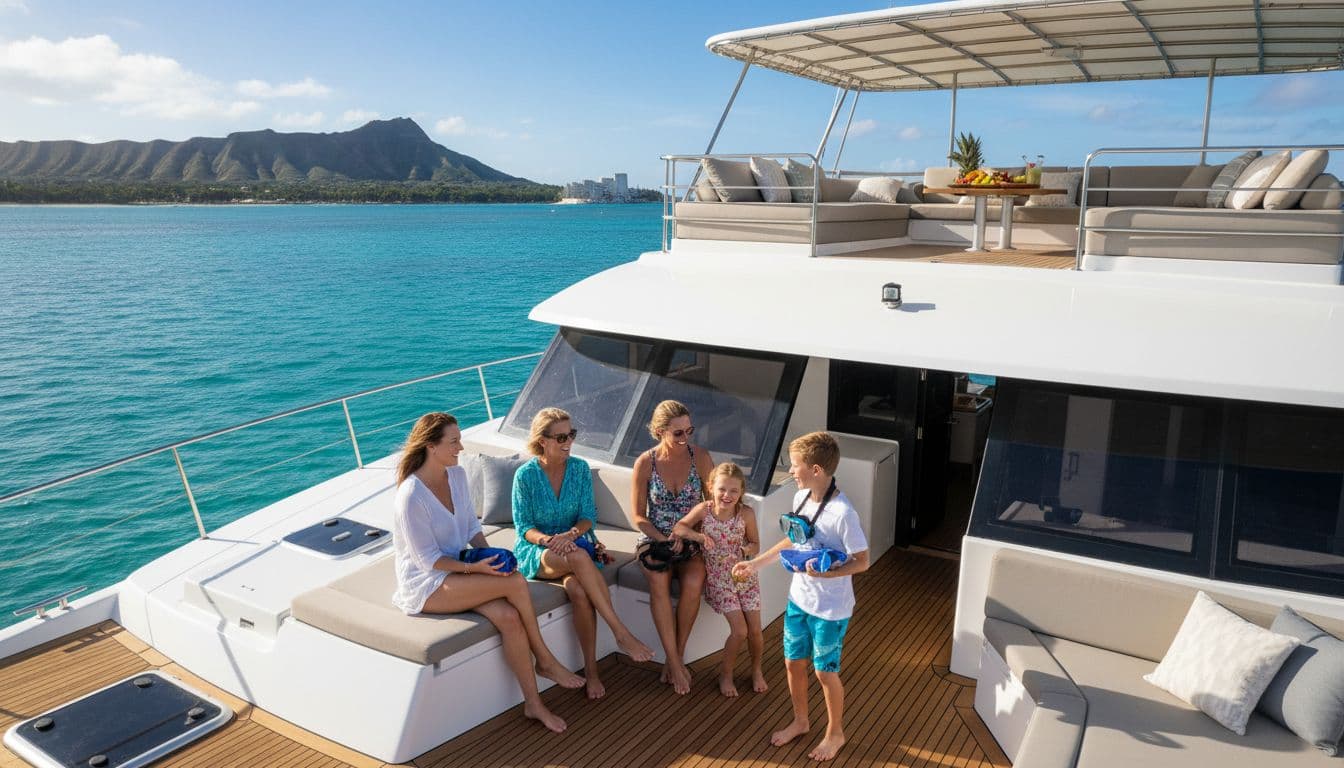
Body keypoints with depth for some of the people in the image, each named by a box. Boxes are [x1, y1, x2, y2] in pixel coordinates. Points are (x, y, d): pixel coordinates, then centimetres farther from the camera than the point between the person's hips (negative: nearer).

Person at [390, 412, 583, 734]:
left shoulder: (457, 474, 2)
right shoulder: (412, 495, -22)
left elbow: (471, 525, 11)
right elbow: (428, 560, -18)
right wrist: (474, 568, -27)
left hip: (455, 571, 7)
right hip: (425, 585, -7)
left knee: (508, 616, -21)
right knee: (515, 583, -24)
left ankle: (533, 703, -10)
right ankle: (545, 660, -3)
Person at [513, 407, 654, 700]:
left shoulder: (580, 468, 1)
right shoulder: (525, 475, -7)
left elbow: (588, 516, -1)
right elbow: (524, 527, -5)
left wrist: (570, 535, -23)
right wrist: (548, 540, -26)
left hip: (575, 542, 2)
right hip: (536, 551, -2)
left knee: (578, 589, -33)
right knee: (578, 557, -37)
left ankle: (591, 668, -19)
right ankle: (621, 632, -32)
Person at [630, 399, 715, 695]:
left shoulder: (700, 457, -5)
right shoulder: (645, 463, -6)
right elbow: (637, 516, -1)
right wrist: (663, 540, -17)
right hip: (656, 539, 0)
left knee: (693, 582, -31)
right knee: (659, 582, -32)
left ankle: (677, 655, -12)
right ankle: (675, 661, -22)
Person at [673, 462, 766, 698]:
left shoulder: (746, 514, -14)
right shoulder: (704, 510, -15)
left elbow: (755, 545, -2)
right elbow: (678, 528, -8)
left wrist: (748, 549, -25)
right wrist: (699, 536, -24)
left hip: (745, 577, 2)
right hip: (718, 580, -2)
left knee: (755, 629, 5)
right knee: (739, 630, -9)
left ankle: (756, 669, 35)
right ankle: (726, 673, 18)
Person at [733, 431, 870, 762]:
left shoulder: (842, 513, -28)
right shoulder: (801, 498, -5)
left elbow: (862, 561, -19)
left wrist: (826, 573, -31)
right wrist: (756, 563, 11)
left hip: (830, 609, -7)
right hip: (799, 599, 7)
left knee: (825, 672, 11)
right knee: (793, 662, 19)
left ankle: (835, 733, 35)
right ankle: (800, 721, 43)